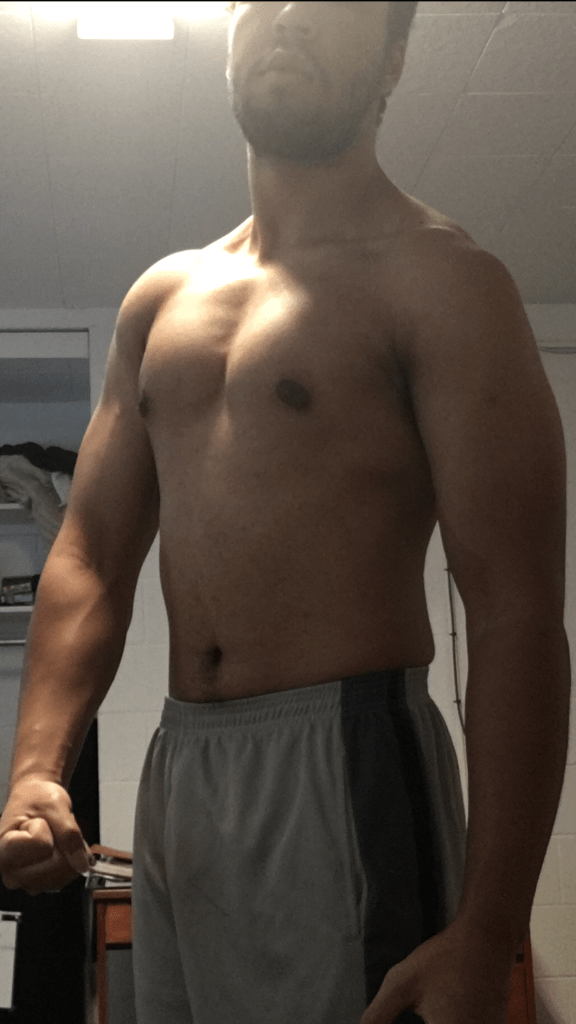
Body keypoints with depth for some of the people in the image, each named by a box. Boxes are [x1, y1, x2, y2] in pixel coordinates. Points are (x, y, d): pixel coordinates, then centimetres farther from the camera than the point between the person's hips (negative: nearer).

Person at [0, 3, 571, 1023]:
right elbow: (91, 555, 10)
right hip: (172, 774, 6)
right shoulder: (160, 299, 13)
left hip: (347, 769, -6)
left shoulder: (440, 281, -6)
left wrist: (485, 938, -19)